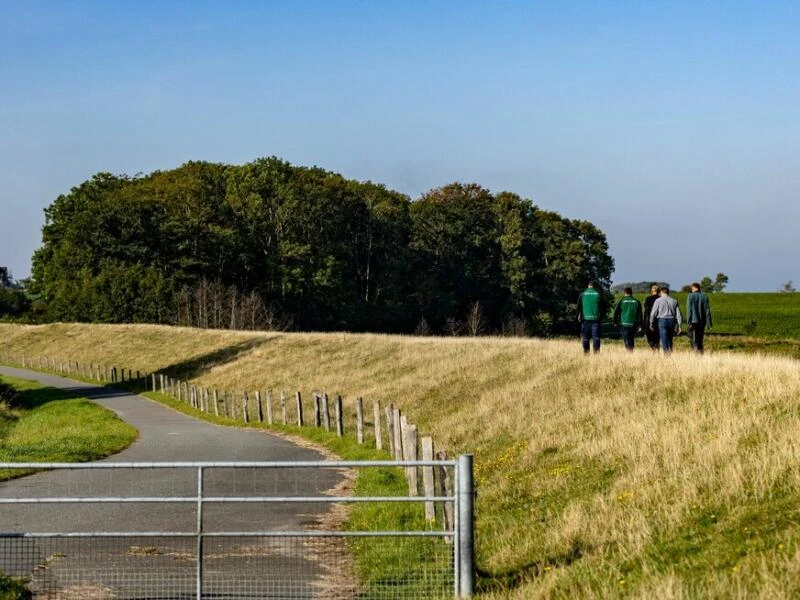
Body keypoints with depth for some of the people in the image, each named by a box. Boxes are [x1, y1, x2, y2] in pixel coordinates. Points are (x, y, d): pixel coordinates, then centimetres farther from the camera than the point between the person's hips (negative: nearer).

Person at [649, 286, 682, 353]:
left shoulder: (658, 300, 2)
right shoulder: (674, 301, 11)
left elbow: (653, 313, 0)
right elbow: (678, 313, 7)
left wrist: (651, 324, 9)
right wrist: (679, 325, 8)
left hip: (662, 320, -3)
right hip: (672, 321, 3)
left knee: (664, 340, -4)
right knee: (670, 340, 12)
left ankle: (666, 353, -14)